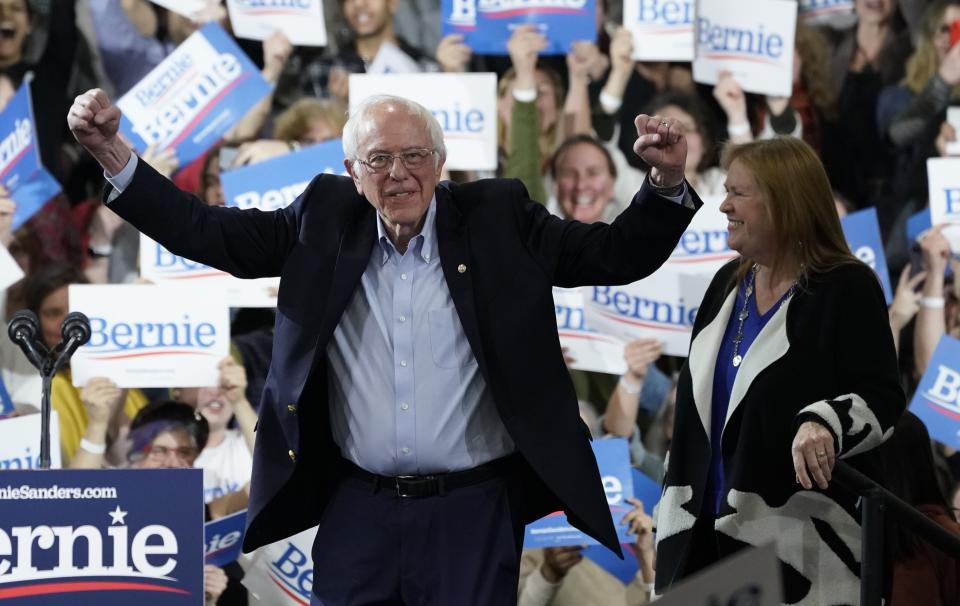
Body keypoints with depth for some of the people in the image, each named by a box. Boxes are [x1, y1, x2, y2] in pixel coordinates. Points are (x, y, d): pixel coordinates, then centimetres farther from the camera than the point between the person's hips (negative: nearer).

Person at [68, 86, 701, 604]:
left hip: (471, 513, -2)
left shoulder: (497, 218, 1)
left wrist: (667, 182, -19)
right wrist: (111, 153, -5)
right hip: (356, 511, 2)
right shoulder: (325, 220, 5)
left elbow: (615, 254, -1)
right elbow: (206, 233, 5)